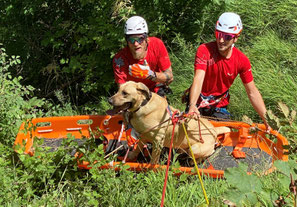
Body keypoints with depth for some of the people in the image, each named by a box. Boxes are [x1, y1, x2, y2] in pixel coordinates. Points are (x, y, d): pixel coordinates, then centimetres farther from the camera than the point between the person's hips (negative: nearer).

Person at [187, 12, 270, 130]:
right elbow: (198, 79, -34)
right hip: (198, 103, -2)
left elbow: (252, 93, -6)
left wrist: (267, 120, -12)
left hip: (220, 107, 2)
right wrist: (192, 106, -50)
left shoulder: (242, 60, -12)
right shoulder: (204, 50, -21)